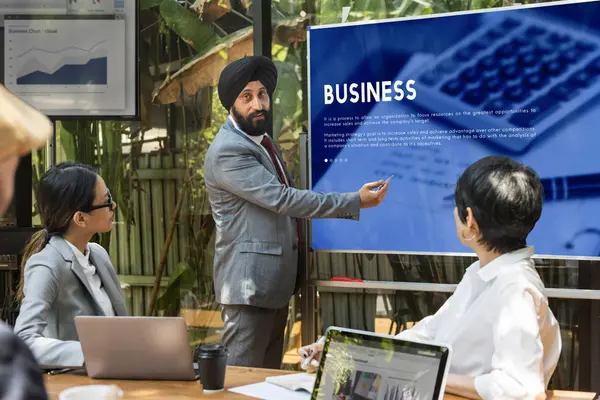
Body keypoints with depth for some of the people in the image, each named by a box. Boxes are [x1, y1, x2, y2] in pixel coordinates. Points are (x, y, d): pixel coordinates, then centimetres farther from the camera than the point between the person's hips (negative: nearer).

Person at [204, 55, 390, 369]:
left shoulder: (261, 141, 14)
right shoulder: (227, 151, -17)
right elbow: (281, 199, -22)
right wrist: (356, 202, -20)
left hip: (277, 283, 9)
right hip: (249, 284, -9)